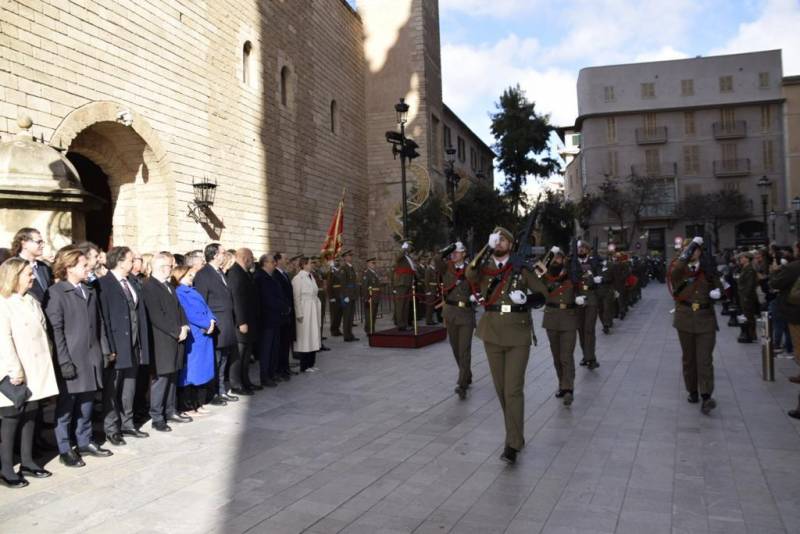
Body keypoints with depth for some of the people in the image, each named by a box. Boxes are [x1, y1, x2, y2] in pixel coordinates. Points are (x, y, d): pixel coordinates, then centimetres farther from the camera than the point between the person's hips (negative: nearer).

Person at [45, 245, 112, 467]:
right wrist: (64, 361, -17)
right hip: (70, 360, -6)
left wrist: (104, 350, 8)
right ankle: (65, 450, 14)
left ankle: (85, 443, 26)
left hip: (90, 358, 6)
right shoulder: (56, 293, -8)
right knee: (65, 407, 4)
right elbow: (55, 329, -13)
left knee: (86, 404, 15)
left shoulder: (89, 291, 14)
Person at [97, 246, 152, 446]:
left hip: (134, 345, 7)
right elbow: (103, 318, -15)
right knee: (112, 389, 6)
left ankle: (127, 424, 28)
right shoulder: (103, 284, -12)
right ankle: (111, 429, 17)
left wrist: (143, 343, 7)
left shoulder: (133, 282, 10)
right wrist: (108, 348, -17)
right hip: (116, 346, -7)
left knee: (129, 387, 16)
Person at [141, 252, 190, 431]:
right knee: (160, 379, -2)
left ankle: (171, 411, 25)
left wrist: (184, 326, 0)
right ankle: (157, 418, 7)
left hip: (175, 339, 8)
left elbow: (178, 308, 18)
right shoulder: (149, 287, -13)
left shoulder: (169, 286, 16)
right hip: (161, 342, -8)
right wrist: (177, 331, -15)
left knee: (172, 378, 15)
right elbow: (156, 317, -19)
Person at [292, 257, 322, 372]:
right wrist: (299, 314, -14)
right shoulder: (298, 278, -11)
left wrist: (318, 310, 11)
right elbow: (297, 297, -12)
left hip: (314, 310, 7)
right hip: (305, 311, -7)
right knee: (305, 337, -1)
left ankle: (311, 363, 20)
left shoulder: (311, 276, 10)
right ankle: (304, 366, 8)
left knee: (313, 337, 11)